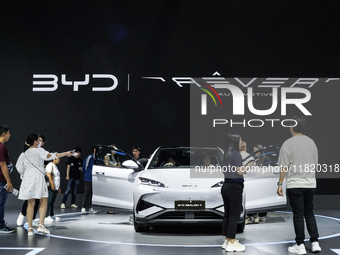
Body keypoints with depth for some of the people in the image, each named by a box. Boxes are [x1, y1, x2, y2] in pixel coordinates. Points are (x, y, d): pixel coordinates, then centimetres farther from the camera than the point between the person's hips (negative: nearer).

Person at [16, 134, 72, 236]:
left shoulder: (23, 154, 15)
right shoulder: (38, 150, -1)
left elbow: (20, 169, 15)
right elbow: (48, 156, -18)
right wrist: (65, 154, -21)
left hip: (27, 178, 5)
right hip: (38, 177, -5)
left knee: (30, 204, 7)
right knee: (43, 202, 3)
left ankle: (30, 229, 4)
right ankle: (41, 225, -9)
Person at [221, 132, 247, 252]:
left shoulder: (226, 154, 12)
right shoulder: (236, 154, -13)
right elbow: (239, 172, -17)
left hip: (226, 186, 8)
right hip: (234, 187, -8)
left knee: (227, 214, 13)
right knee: (234, 215, -3)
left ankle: (227, 240, 20)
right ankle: (232, 243, 1)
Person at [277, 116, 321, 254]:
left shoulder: (288, 144, -9)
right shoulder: (311, 142, 7)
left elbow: (284, 167, -9)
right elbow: (315, 164, 14)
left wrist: (280, 184, -2)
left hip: (295, 184, -5)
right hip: (310, 183, 5)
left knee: (298, 215, 2)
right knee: (309, 213, 16)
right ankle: (315, 242, 13)